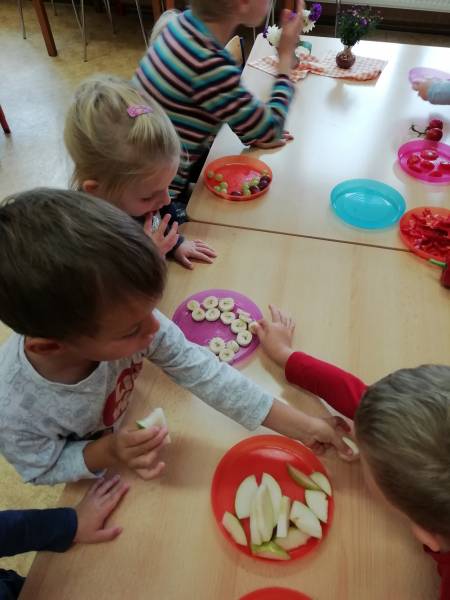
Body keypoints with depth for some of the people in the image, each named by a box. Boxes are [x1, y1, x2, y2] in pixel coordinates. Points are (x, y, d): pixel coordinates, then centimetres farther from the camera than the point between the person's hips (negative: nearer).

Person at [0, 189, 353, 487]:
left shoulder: (126, 318, -36)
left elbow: (198, 369, -30)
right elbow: (43, 471, -21)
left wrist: (299, 425, -29)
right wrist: (108, 452, -42)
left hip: (132, 418, 1)